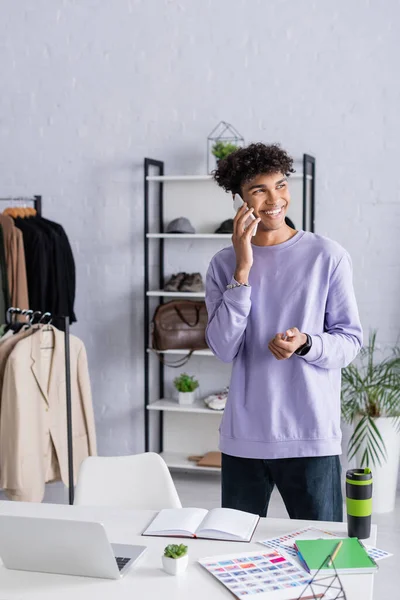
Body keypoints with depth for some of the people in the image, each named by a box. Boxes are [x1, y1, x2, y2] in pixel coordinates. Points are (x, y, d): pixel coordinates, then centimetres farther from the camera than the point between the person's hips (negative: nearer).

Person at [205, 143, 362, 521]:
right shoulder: (224, 264, 3)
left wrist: (305, 344, -21)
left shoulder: (327, 256, -3)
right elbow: (224, 349, -6)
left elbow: (350, 340, 0)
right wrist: (243, 270, -12)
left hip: (312, 436, -2)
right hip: (243, 437, 2)